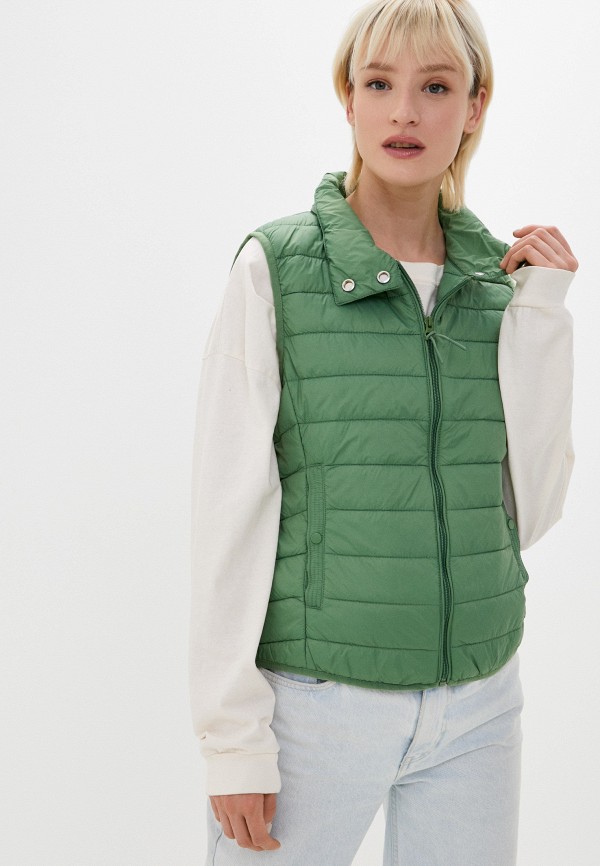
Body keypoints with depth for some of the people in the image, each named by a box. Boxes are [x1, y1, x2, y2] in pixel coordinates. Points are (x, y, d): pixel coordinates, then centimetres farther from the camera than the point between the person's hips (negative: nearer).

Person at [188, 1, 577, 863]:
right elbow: (229, 510, -9)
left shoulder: (501, 282, 3)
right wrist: (231, 737, -11)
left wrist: (540, 316, -6)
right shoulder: (274, 268, -7)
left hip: (476, 701, 4)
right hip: (313, 695, -3)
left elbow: (528, 511, 0)